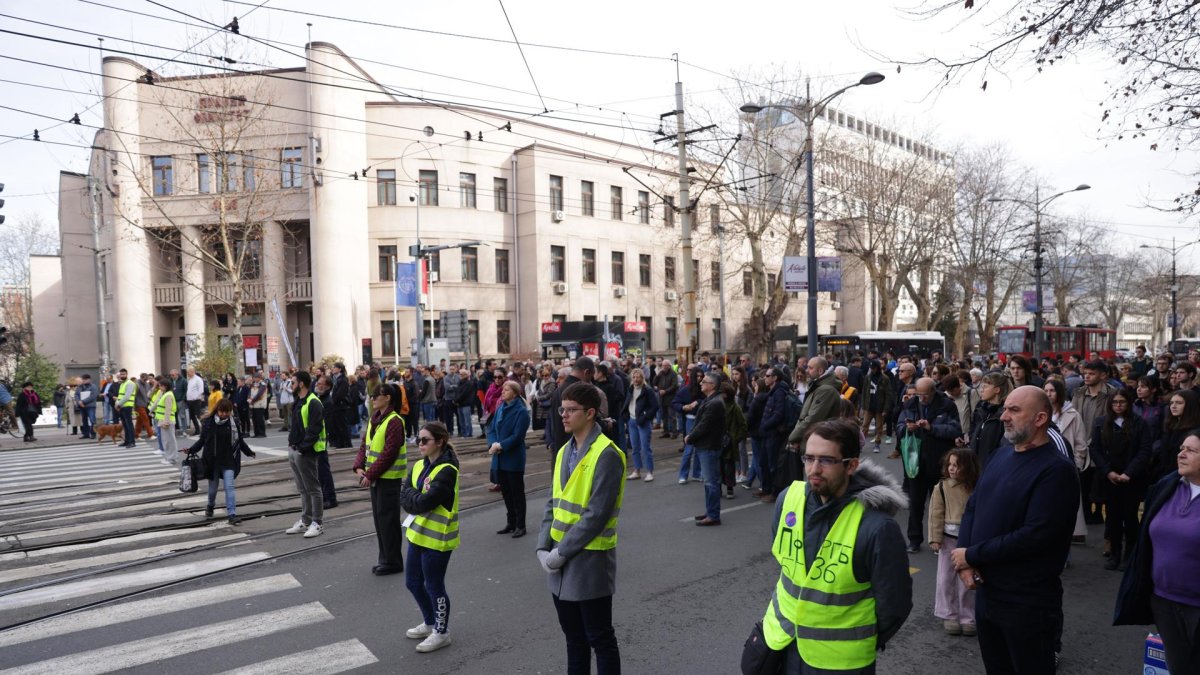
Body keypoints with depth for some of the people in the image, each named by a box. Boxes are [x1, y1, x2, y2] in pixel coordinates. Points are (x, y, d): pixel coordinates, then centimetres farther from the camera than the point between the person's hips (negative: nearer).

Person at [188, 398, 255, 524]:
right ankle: (210, 507, 43)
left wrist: (249, 452, 13)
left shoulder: (233, 423, -3)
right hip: (212, 461, 1)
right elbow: (202, 440, 5)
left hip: (228, 461, -1)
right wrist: (191, 450, -7)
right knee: (213, 487, 14)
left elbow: (239, 440, 9)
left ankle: (231, 514, -8)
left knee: (230, 486, -8)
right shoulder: (208, 423, -4)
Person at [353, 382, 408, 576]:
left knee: (388, 519, -1)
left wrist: (370, 474, -18)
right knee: (378, 517, 15)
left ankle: (393, 562, 11)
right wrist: (359, 467, -5)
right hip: (375, 477, 9)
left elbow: (389, 454, -21)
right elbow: (365, 444, 9)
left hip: (389, 478, -9)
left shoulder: (394, 421, -17)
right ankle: (385, 558, 26)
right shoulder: (374, 419, 10)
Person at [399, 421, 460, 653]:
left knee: (434, 586, 4)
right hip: (417, 533, 9)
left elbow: (423, 503, -26)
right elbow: (404, 498, -2)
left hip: (437, 538, -8)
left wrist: (412, 496, -9)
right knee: (413, 582, 19)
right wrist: (418, 497, -18)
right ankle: (429, 623, 39)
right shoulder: (418, 465, 6)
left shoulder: (447, 471, -21)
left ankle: (441, 632, 23)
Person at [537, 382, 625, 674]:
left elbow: (596, 515, -21)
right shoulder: (564, 451, 8)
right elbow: (553, 504, 11)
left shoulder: (606, 455, -17)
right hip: (560, 560, 7)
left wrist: (560, 553, -17)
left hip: (590, 561, -7)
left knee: (600, 640, 8)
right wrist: (543, 548, 0)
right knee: (573, 637, 20)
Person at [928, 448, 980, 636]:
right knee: (946, 578, 8)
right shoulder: (942, 487, -7)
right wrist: (935, 538, -8)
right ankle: (949, 615, 21)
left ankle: (968, 617, 22)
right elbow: (936, 514, -5)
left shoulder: (976, 488, -6)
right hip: (948, 538, 0)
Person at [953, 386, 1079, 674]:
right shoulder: (1002, 454, 7)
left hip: (1028, 602, -7)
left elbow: (1034, 536, -24)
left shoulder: (1056, 469, -17)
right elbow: (973, 507, 8)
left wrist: (971, 555, -17)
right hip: (985, 591, 7)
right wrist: (964, 559, -8)